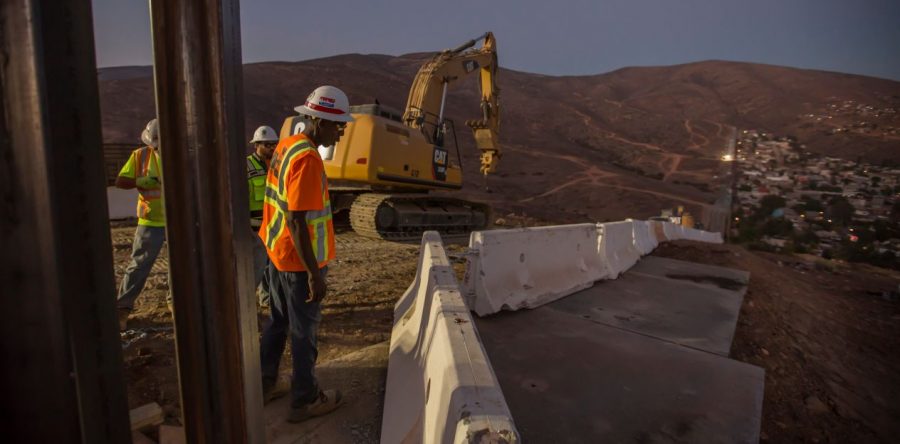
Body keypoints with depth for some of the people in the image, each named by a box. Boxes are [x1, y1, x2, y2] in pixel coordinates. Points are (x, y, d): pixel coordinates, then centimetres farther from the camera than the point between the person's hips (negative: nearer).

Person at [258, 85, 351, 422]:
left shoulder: (285, 146, 6)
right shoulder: (307, 158, -23)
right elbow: (297, 222, -26)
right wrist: (314, 274, -23)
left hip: (277, 253, 9)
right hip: (300, 260, -9)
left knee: (277, 322, 22)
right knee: (304, 331, 7)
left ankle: (264, 386, 38)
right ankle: (305, 400, 24)